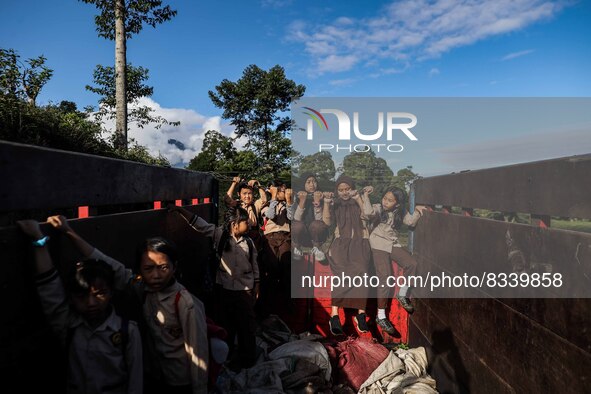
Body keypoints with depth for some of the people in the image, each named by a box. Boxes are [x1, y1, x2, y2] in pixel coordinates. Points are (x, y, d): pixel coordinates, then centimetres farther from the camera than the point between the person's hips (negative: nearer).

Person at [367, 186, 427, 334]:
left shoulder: (400, 212, 7)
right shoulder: (378, 208, -10)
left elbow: (411, 221, 10)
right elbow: (369, 212, -31)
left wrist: (417, 211, -2)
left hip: (393, 243, 5)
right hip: (379, 245, -5)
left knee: (412, 264, -12)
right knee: (385, 277, -15)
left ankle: (402, 295, 14)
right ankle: (381, 316, -6)